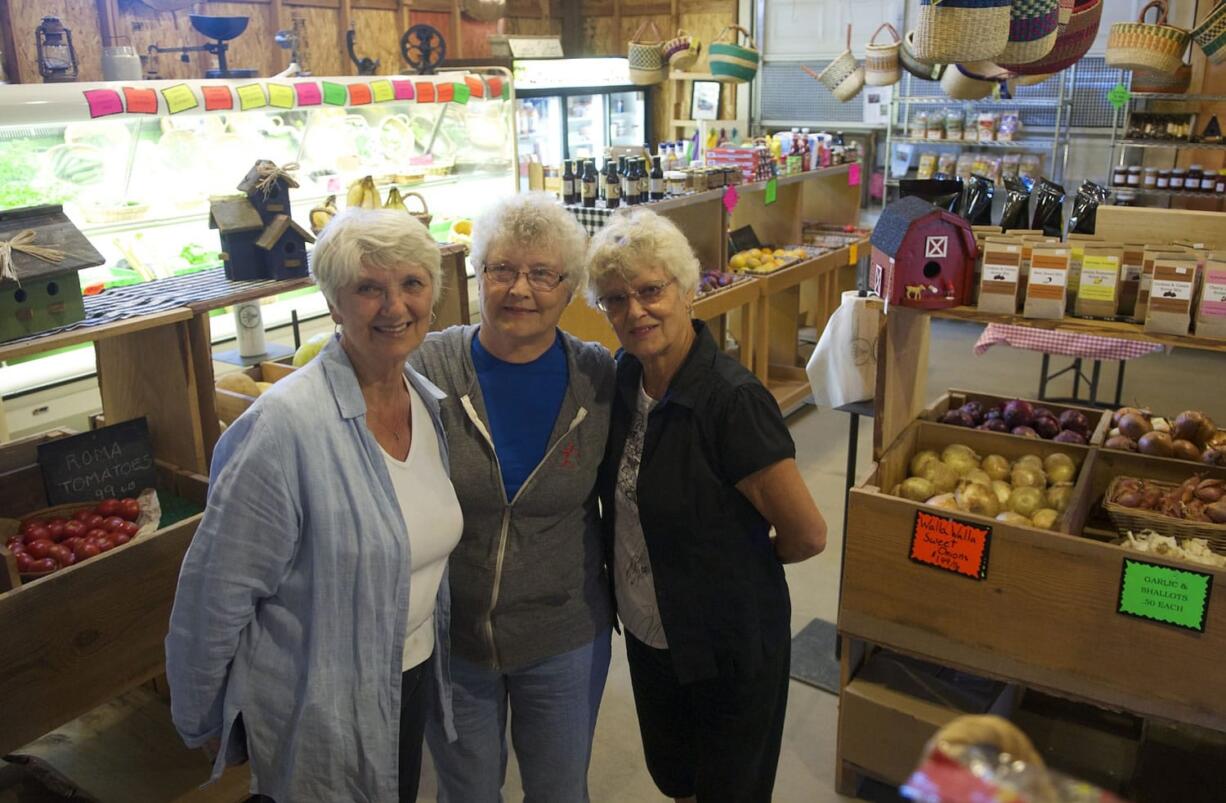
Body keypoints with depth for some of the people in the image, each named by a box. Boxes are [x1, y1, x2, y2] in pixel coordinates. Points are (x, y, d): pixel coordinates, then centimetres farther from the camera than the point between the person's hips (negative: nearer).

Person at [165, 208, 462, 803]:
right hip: (317, 707, -6)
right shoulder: (285, 426, -27)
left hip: (413, 677, 7)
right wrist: (203, 721, -8)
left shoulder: (432, 403, -3)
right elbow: (216, 591, -19)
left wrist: (431, 656, 14)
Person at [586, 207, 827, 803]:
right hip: (646, 632, 6)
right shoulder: (624, 375, -6)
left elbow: (807, 536, -20)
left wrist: (737, 562, -4)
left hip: (728, 647, -6)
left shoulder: (732, 400, -27)